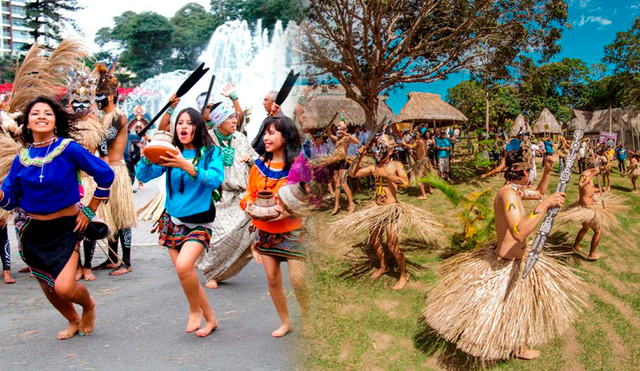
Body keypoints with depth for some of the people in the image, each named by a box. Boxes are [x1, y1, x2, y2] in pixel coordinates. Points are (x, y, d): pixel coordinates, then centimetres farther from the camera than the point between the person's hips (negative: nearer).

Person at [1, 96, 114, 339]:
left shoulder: (68, 149, -14)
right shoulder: (22, 157, -1)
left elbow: (105, 174, -10)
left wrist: (90, 211, -6)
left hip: (65, 228, -4)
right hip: (32, 230, 4)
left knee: (64, 287, -15)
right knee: (47, 286, 15)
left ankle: (89, 306, 20)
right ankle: (74, 321, 43)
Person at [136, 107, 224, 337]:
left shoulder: (211, 153, -5)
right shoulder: (170, 154, 5)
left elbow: (215, 180, -22)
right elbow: (143, 176, -2)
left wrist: (187, 166, -33)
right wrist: (146, 158, -22)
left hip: (199, 222, -5)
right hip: (173, 221, 5)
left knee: (184, 266, -25)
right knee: (186, 274, 7)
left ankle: (195, 310, 2)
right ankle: (210, 318, 25)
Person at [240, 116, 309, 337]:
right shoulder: (259, 165, 5)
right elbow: (250, 193, 13)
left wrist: (289, 211, -26)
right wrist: (248, 204, -9)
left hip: (292, 231, -5)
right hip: (265, 230, 5)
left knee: (299, 282, -8)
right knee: (272, 279, 11)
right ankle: (285, 322, 29)